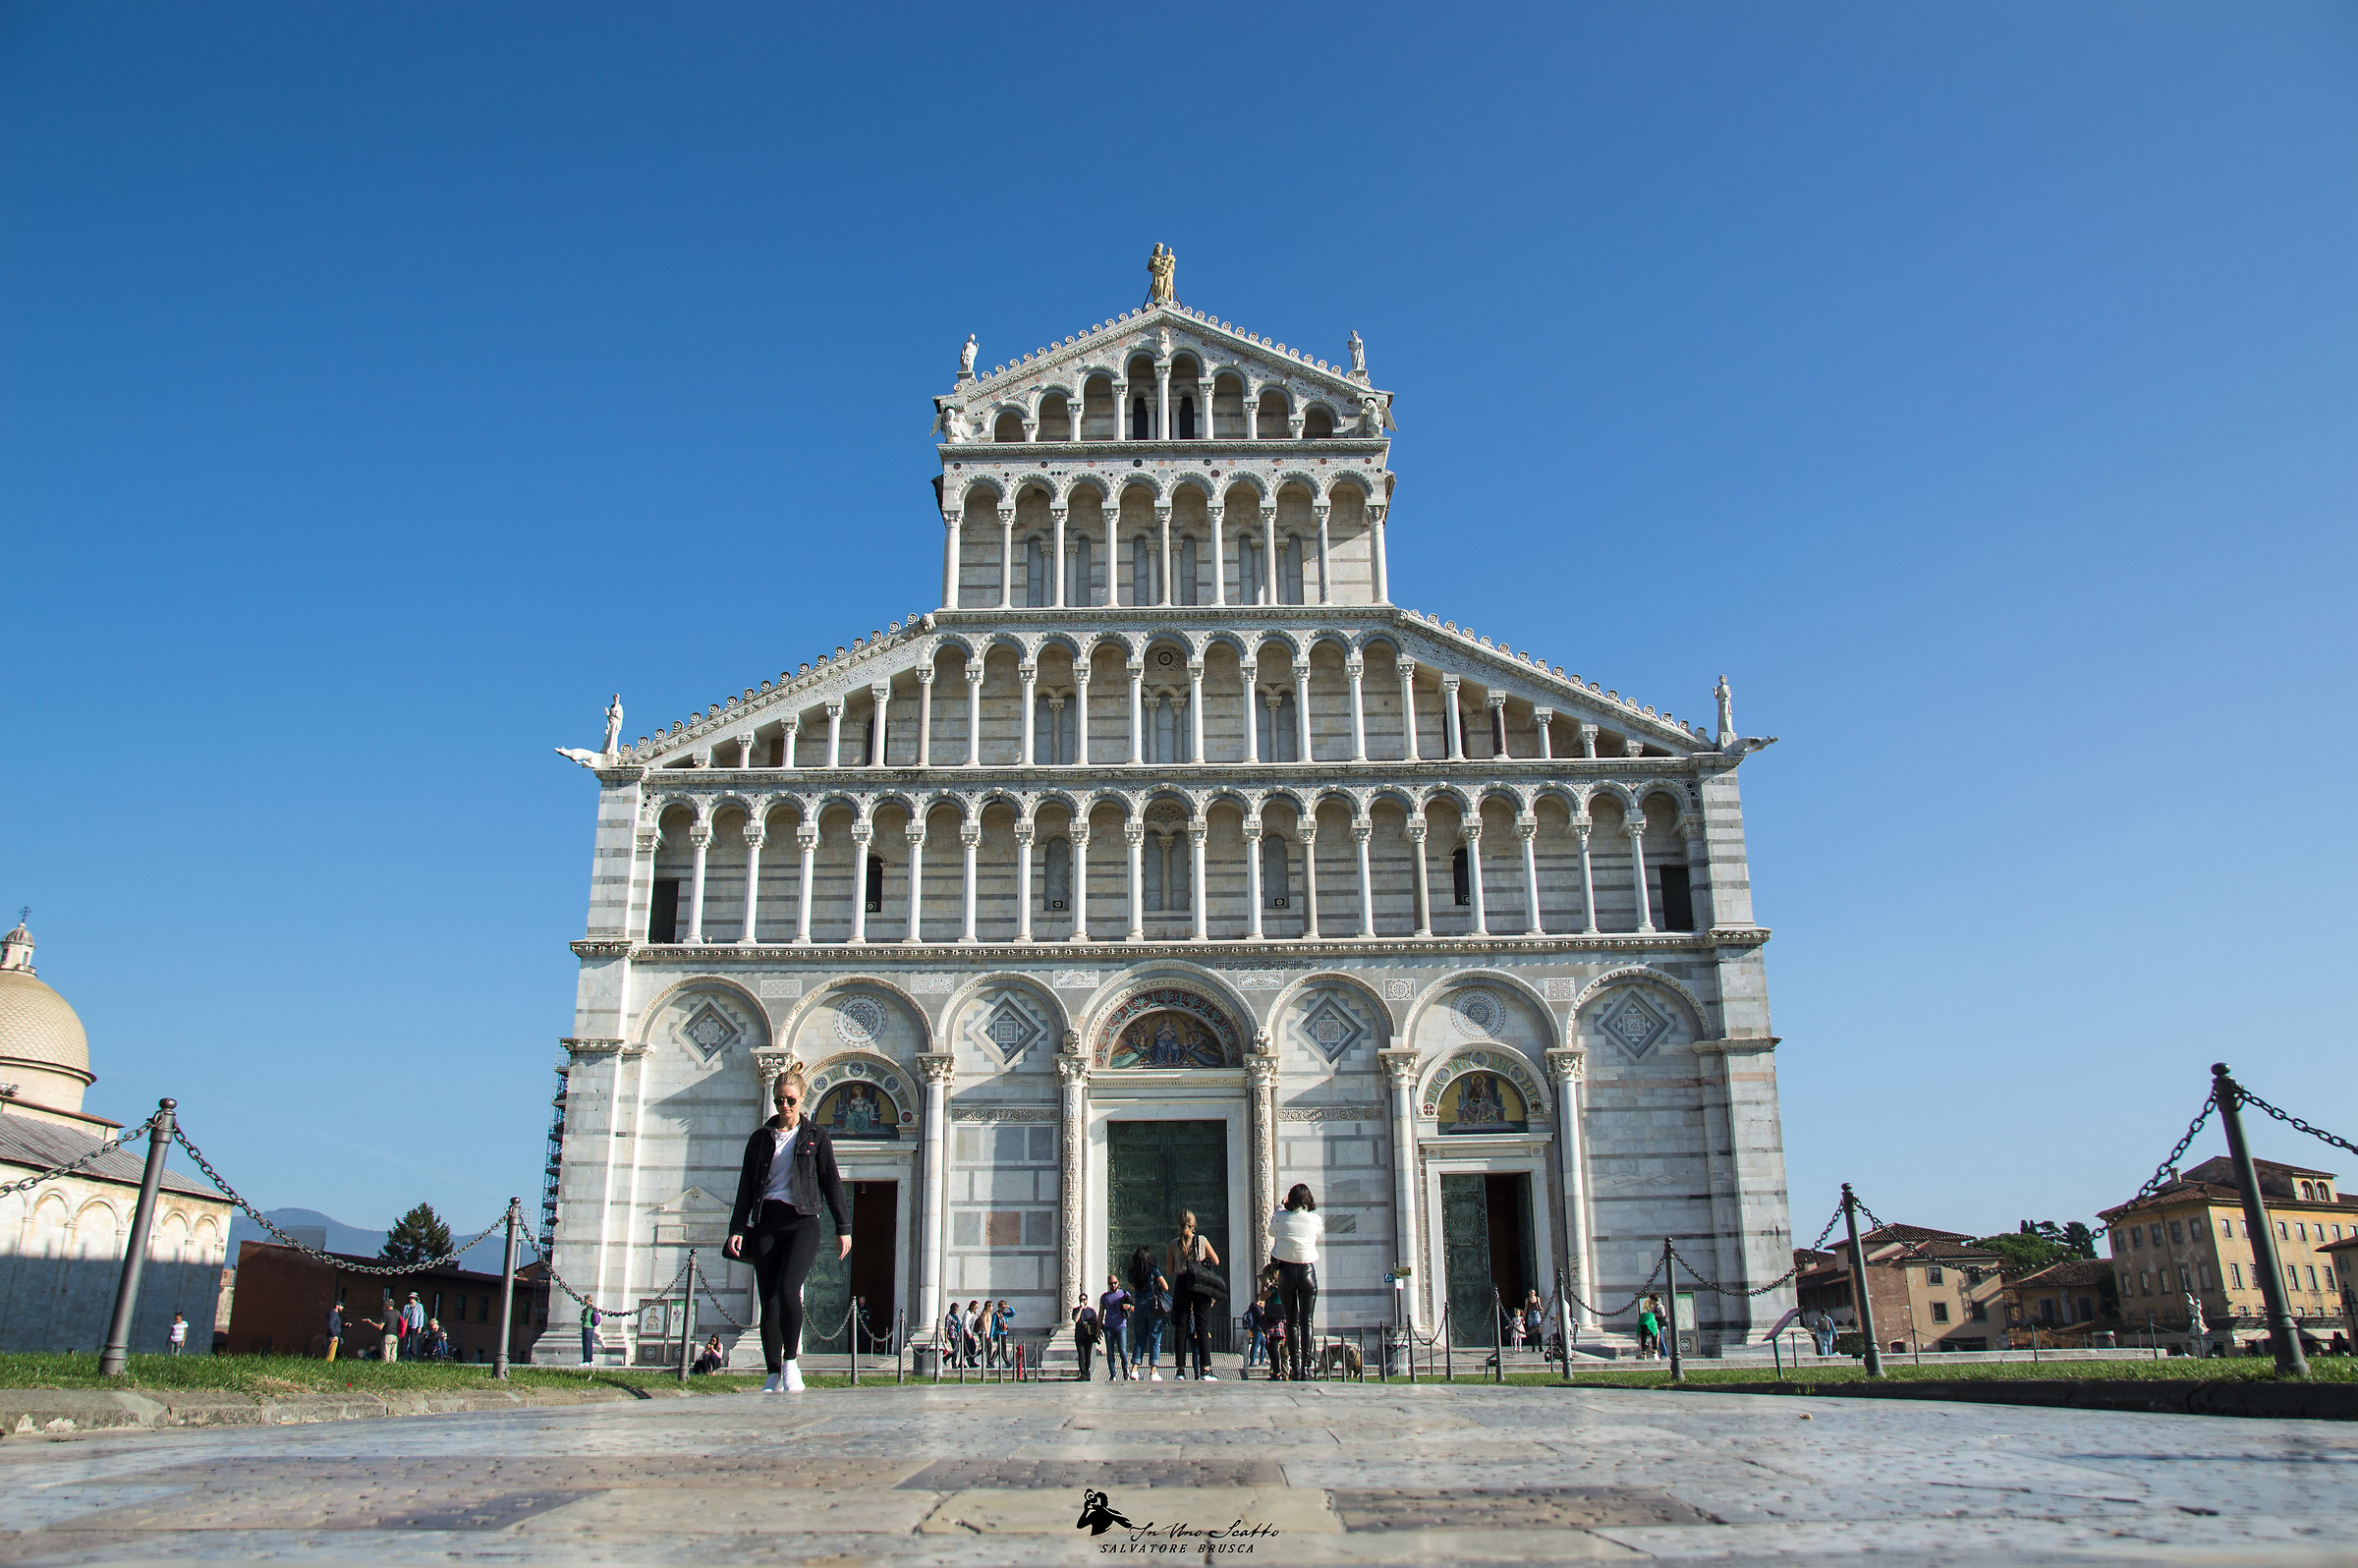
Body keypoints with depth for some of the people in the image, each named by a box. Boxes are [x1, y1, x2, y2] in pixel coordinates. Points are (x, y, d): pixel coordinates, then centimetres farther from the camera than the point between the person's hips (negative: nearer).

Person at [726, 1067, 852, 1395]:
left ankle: (791, 1362, -2)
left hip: (802, 1222, -3)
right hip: (766, 1222, 3)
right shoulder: (761, 1137, 13)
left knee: (788, 1290, -21)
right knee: (768, 1300, 0)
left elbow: (832, 1183, 6)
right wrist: (737, 1228, 1)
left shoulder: (816, 1136, 7)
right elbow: (746, 1186, 11)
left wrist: (843, 1228, 2)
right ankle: (774, 1377, 9)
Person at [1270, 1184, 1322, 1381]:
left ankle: (1295, 1368, 3)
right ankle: (1305, 1366, -13)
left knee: (1291, 1322, 7)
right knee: (1307, 1321, -2)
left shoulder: (1281, 1216, -4)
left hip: (1286, 1270, 1)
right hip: (1308, 1271, -1)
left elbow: (1271, 1232, 16)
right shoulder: (1315, 1219, -3)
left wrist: (1280, 1207, 24)